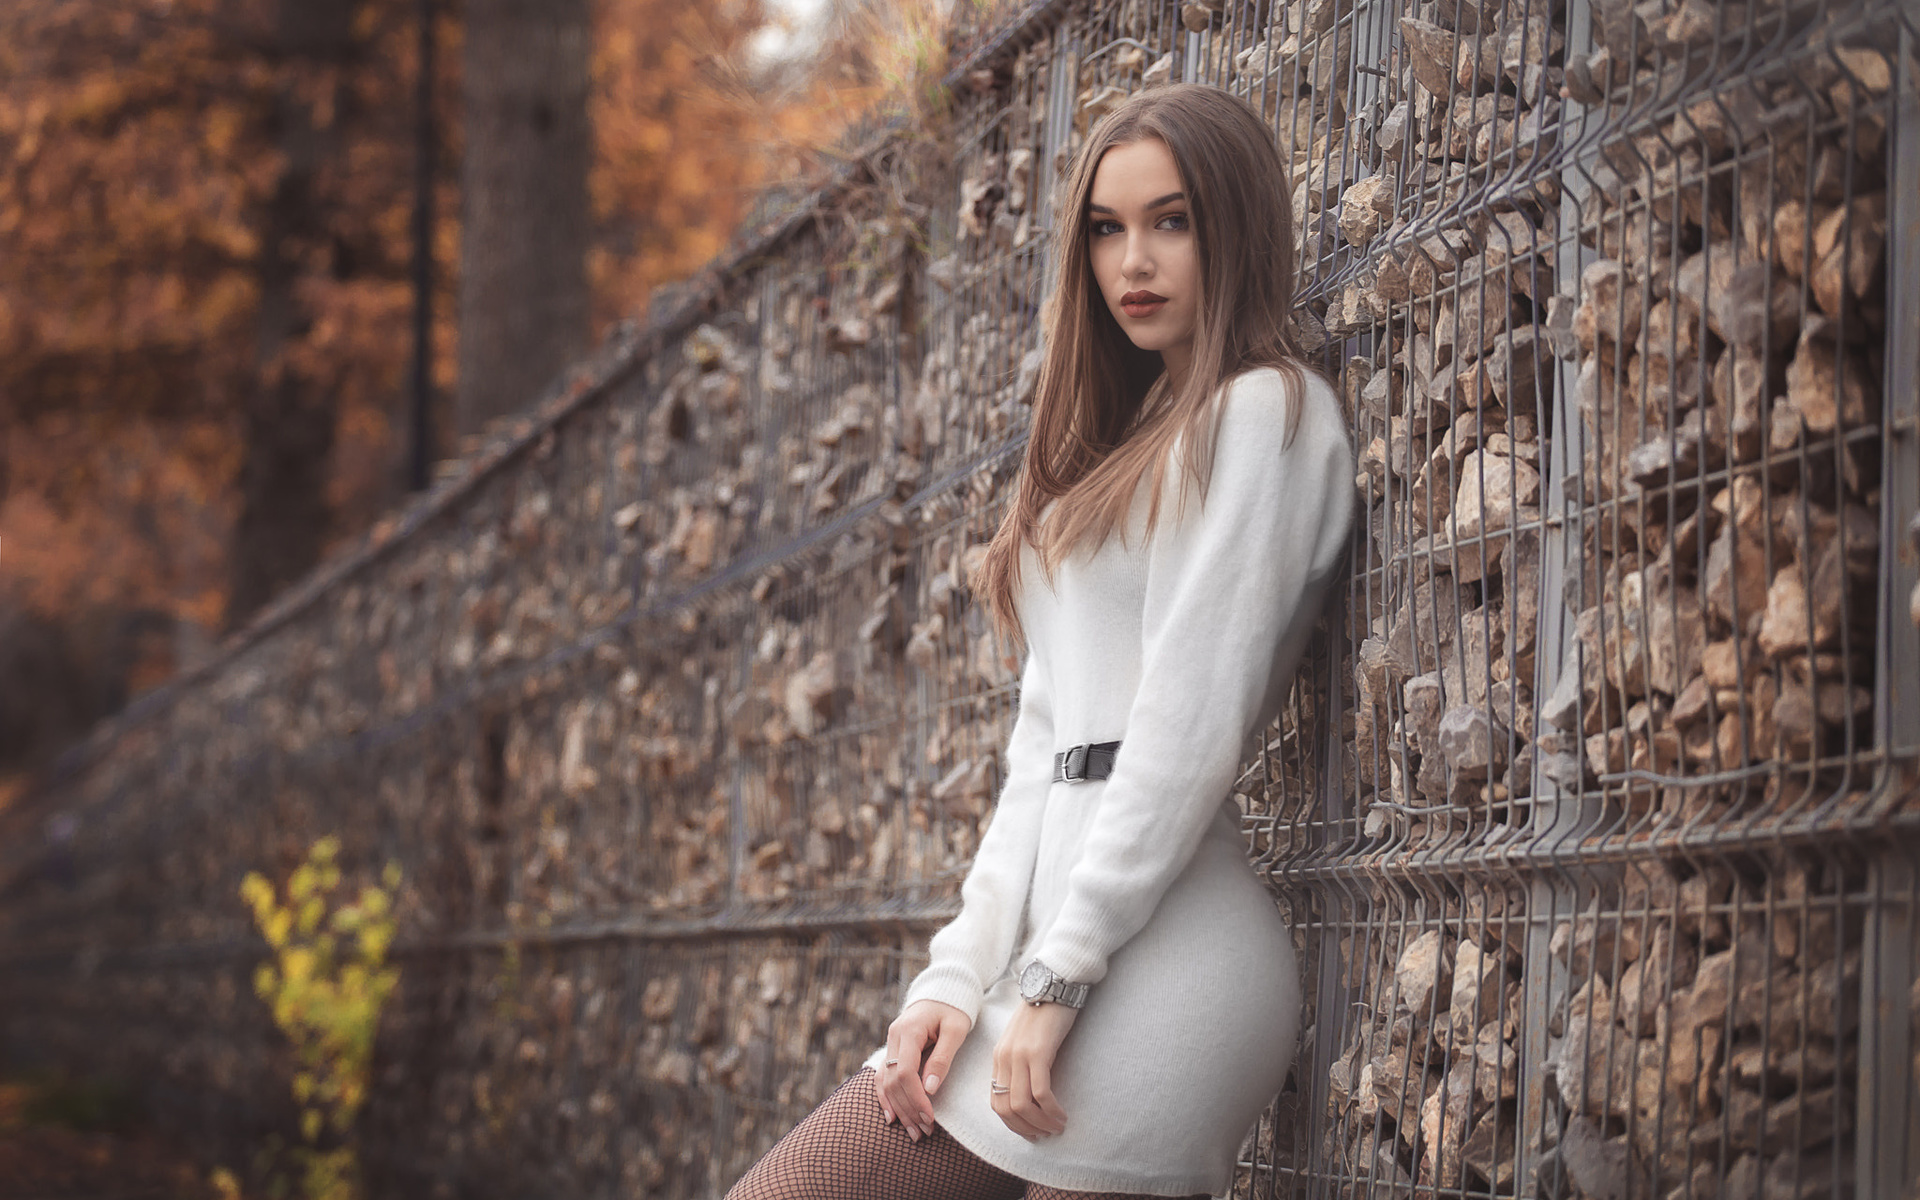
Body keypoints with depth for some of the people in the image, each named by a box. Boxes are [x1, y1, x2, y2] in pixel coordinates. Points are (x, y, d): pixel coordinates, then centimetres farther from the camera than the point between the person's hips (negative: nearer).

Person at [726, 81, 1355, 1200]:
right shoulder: (1123, 449, 25)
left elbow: (1194, 722, -12)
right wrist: (961, 977, 5)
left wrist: (1058, 979, -15)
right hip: (1059, 945, 8)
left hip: (1153, 960, -8)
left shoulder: (1266, 412, -2)